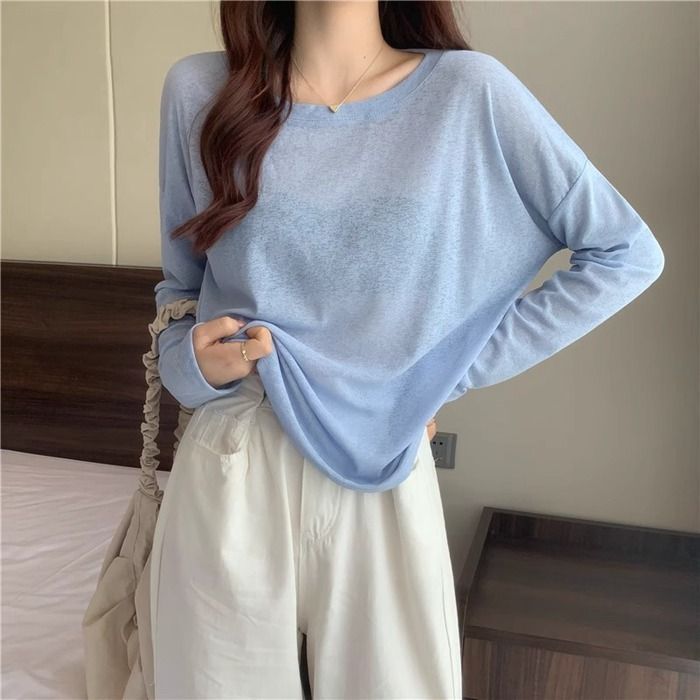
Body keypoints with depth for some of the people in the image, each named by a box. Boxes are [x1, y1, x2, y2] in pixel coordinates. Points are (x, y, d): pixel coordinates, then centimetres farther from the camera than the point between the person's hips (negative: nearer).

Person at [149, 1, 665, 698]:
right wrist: (190, 360, -10)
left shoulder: (468, 90, -5)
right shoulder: (200, 90, 1)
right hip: (229, 479, 2)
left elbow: (626, 253, -2)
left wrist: (453, 371, -4)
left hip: (383, 478, -1)